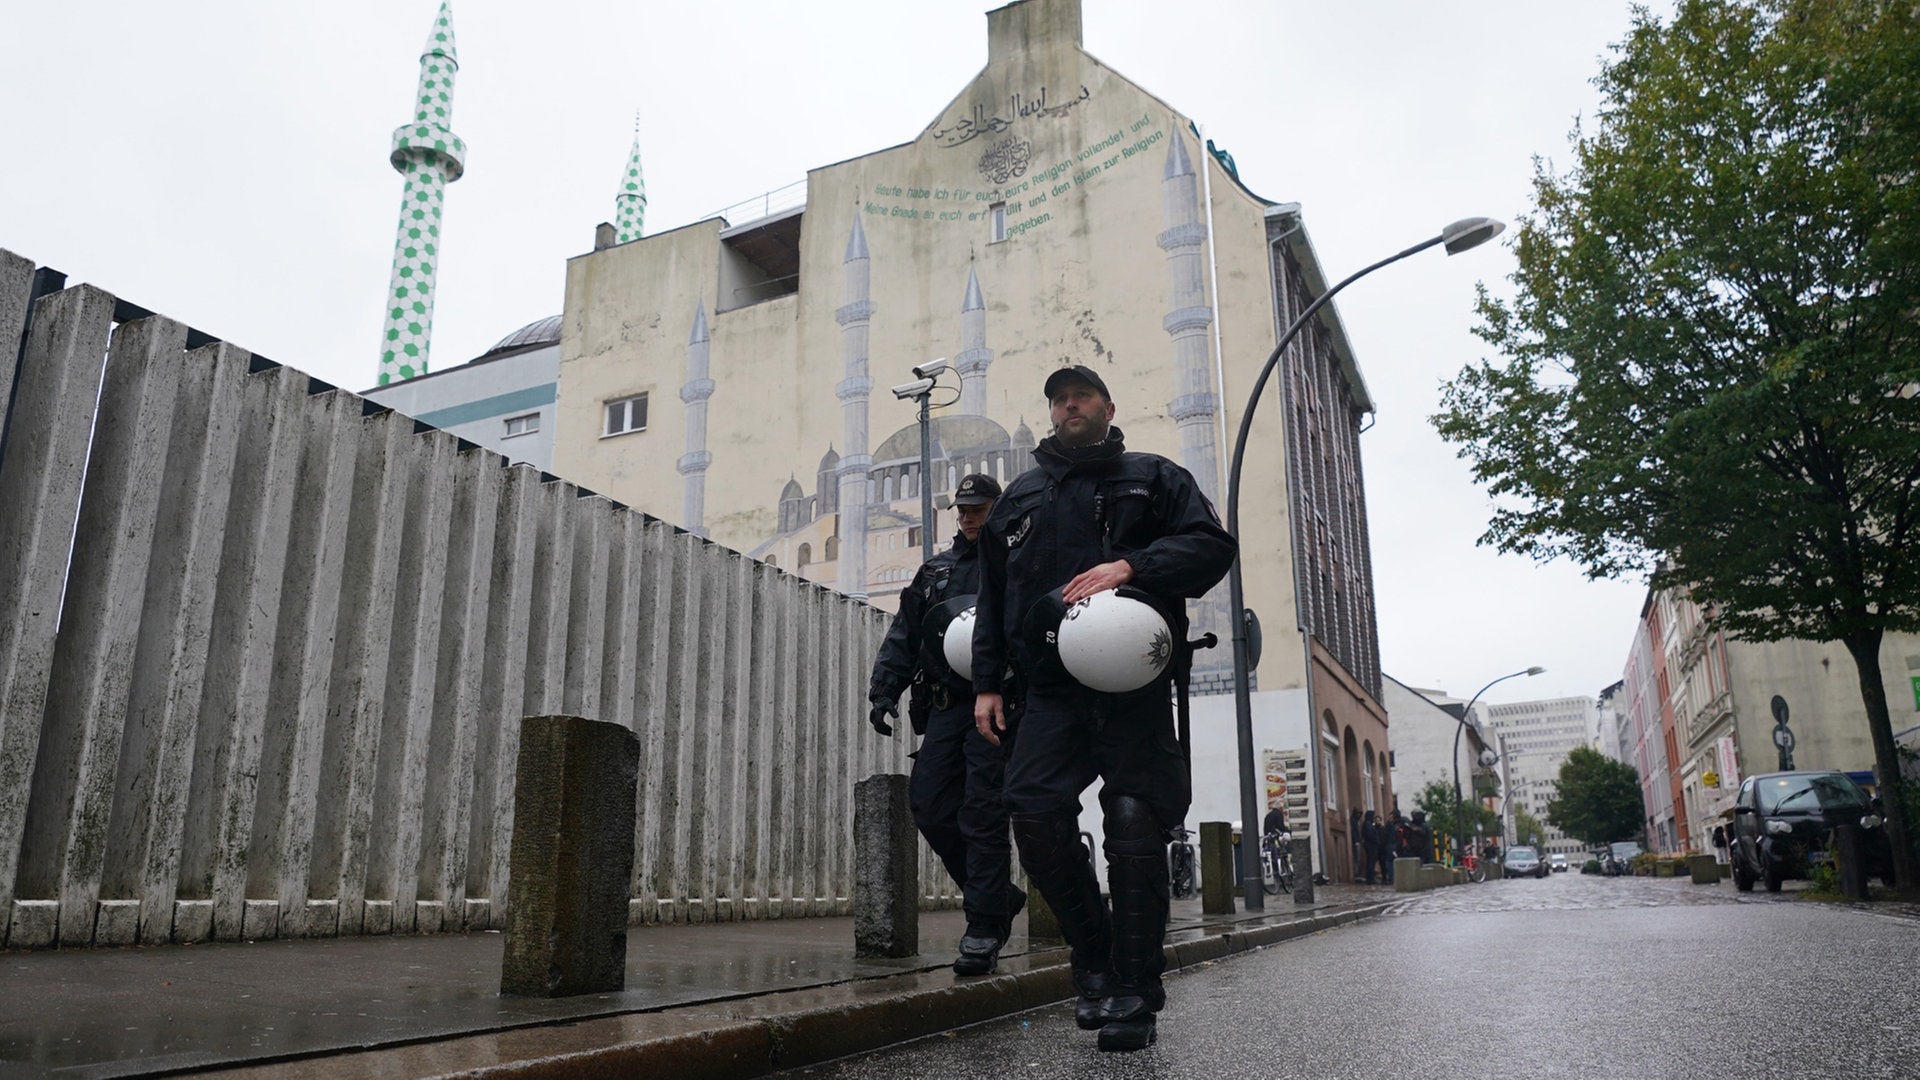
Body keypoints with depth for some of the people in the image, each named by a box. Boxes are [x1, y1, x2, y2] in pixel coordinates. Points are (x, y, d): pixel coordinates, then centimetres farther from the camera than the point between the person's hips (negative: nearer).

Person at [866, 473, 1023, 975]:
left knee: (983, 815, -9)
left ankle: (984, 925, 1)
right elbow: (903, 635, 19)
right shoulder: (936, 569, 21)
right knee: (929, 806, 0)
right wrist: (884, 690, 8)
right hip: (945, 704, 6)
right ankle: (999, 897, 17)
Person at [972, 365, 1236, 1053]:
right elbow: (992, 600, 24)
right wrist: (986, 683, 15)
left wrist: (1131, 566, -16)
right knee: (1034, 813, -13)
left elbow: (1213, 546, 0)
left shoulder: (1152, 478, 14)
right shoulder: (1019, 498, 24)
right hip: (1050, 691, 3)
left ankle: (1134, 992, 6)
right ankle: (1094, 959, 9)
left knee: (1133, 828, -8)